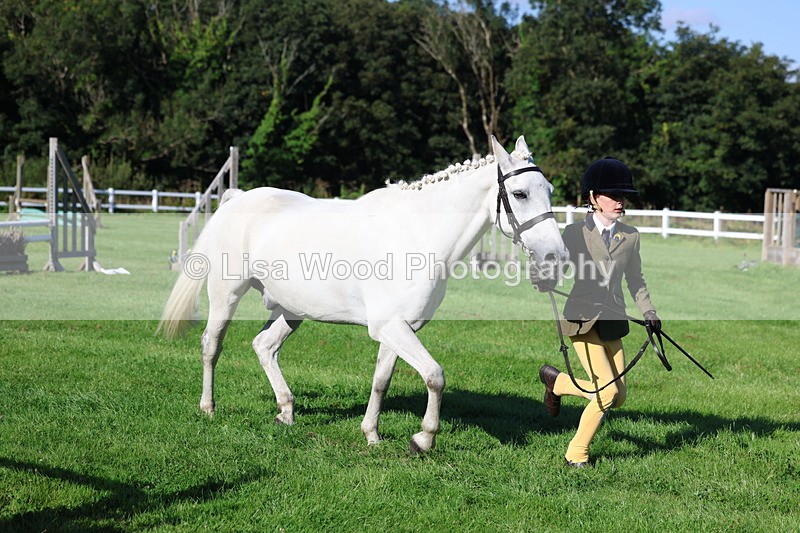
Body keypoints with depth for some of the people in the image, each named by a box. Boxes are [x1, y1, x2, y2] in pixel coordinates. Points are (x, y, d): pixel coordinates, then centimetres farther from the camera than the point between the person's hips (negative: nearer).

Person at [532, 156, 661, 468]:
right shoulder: (575, 233, -3)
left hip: (613, 322, 6)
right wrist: (538, 278, -26)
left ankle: (556, 382, 29)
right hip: (582, 318, -6)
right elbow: (550, 281, -3)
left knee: (619, 397, 6)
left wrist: (648, 313, 4)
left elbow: (635, 281, 18)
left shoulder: (630, 237, 8)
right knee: (608, 390, -14)